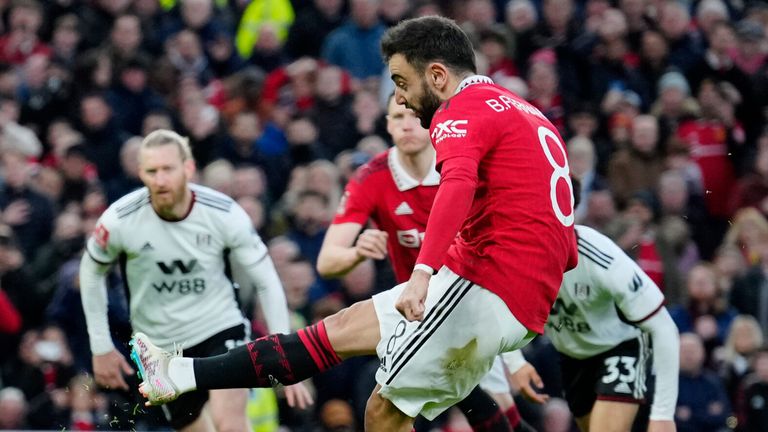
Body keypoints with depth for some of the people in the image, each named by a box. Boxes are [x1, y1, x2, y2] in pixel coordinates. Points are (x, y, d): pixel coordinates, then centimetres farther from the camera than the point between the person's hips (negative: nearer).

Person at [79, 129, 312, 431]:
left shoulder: (223, 213, -17)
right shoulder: (120, 220, -17)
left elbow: (267, 282, -7)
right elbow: (91, 272, 3)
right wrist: (101, 347, 2)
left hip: (221, 329, -2)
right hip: (161, 346, 2)